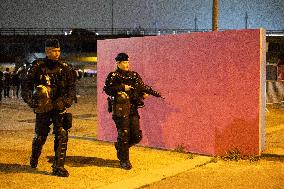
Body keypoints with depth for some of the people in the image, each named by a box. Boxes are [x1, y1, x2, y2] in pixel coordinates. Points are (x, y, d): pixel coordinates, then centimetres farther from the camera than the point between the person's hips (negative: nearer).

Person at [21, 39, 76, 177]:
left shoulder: (65, 68, 4)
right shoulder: (37, 67, -2)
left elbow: (71, 87, 5)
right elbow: (26, 85, -1)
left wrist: (66, 101, -11)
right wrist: (31, 100, -15)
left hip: (60, 107, 1)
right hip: (43, 107, -1)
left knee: (62, 135, -8)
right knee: (40, 135, 12)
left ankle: (58, 167, 0)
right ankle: (34, 160, 41)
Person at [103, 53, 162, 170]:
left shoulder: (134, 75, 13)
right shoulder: (113, 76, -2)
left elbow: (142, 87, 16)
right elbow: (107, 89, -16)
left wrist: (145, 93, -6)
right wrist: (123, 87, -20)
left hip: (133, 109, 5)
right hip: (120, 110, -5)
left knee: (137, 136, 4)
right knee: (124, 135, -2)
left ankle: (120, 146, 30)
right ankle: (124, 161, 11)